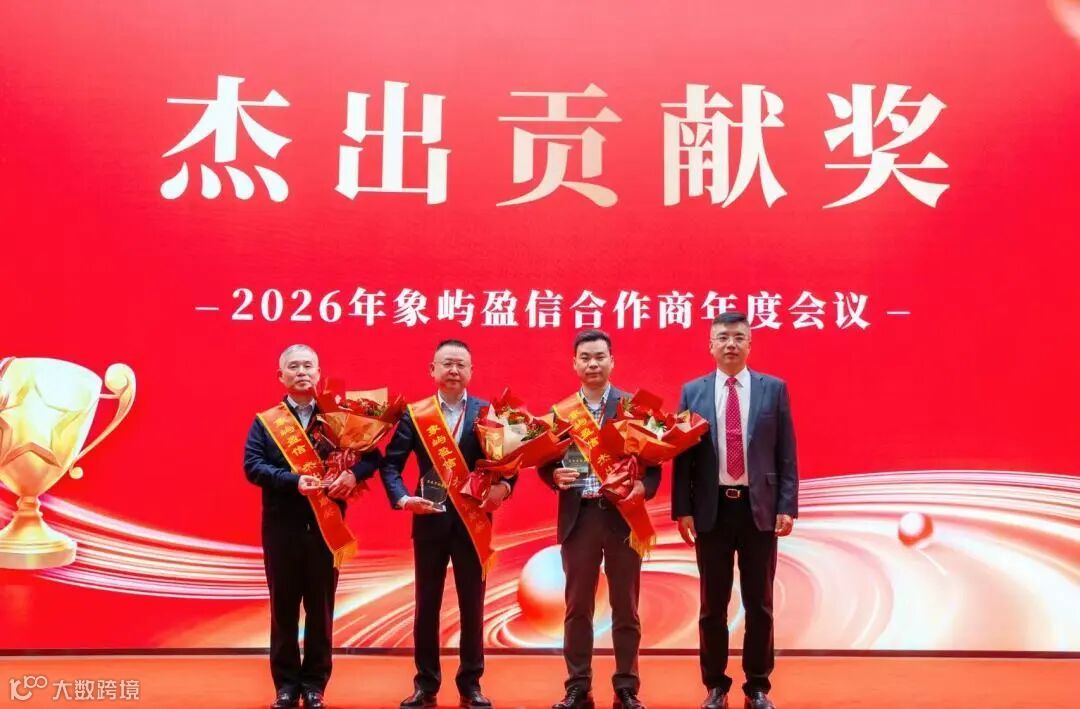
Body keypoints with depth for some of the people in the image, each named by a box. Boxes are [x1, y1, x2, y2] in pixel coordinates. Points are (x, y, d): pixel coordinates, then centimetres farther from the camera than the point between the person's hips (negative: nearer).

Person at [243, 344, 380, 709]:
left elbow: (372, 456, 1)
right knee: (284, 606, 6)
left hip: (326, 524, 0)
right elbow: (252, 466, -7)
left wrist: (353, 474, -20)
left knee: (321, 606, 6)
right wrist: (294, 481, -20)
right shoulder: (265, 422, 5)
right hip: (281, 525, 0)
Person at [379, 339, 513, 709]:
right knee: (427, 604, 8)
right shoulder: (414, 414, 2)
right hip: (429, 520, 0)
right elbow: (390, 463, 1)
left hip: (472, 520, 0)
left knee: (472, 605, 7)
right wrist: (402, 498, -14)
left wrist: (503, 486, -18)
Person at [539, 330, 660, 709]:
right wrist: (555, 475, -15)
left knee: (625, 607, 7)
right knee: (577, 607, 8)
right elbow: (545, 463, 6)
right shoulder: (560, 411, 7)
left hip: (623, 514, -1)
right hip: (578, 516, 2)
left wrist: (643, 487, -21)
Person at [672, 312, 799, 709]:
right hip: (712, 508, 0)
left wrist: (787, 507, -5)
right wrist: (682, 509, -4)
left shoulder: (774, 389, 3)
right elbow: (682, 454, 2)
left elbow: (786, 453, 2)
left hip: (759, 508, 0)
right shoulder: (693, 392, 4)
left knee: (759, 605, 8)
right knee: (713, 605, 8)